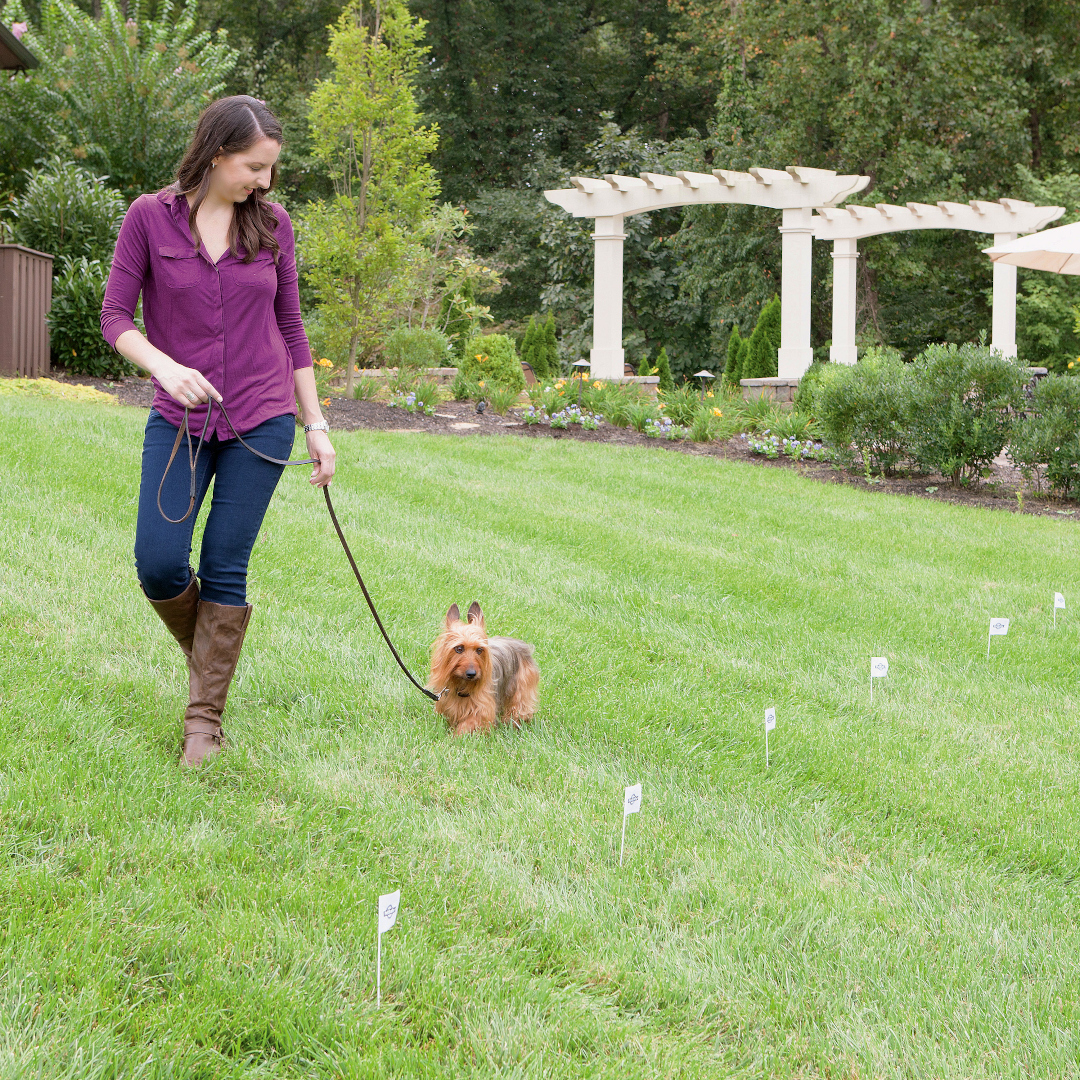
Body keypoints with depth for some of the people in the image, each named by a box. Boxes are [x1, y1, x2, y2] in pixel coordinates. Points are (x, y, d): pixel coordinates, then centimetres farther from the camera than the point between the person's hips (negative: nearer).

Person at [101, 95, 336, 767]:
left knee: (225, 568, 0)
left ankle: (206, 716, 10)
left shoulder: (272, 223, 3)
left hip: (262, 420, 0)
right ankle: (209, 650, 25)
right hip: (180, 420, 0)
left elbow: (291, 329, 9)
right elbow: (115, 316, -3)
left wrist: (317, 425, 7)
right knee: (159, 565, -6)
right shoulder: (151, 217, -2)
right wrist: (165, 366, -23)